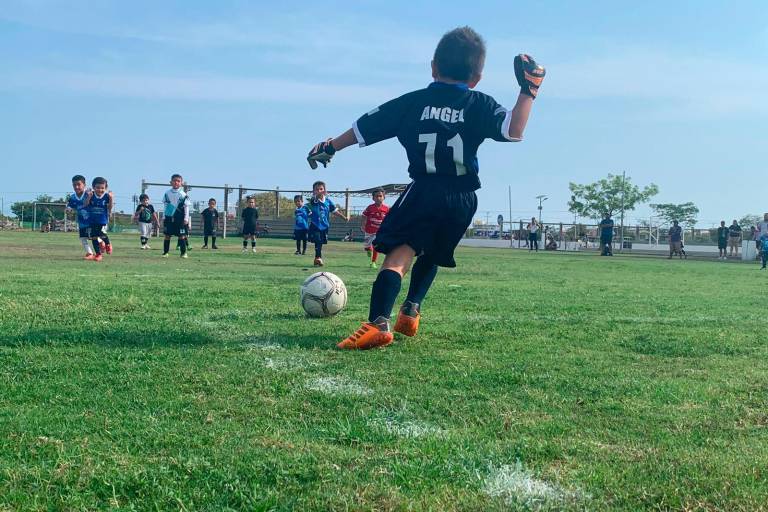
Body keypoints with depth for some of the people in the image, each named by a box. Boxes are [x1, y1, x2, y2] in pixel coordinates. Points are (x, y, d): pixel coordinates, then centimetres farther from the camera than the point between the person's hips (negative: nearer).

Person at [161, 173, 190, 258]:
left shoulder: (183, 195, -3)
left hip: (180, 219, -2)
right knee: (167, 235, 5)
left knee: (181, 236, -2)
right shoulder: (167, 193, 5)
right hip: (169, 217, 2)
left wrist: (186, 219, -6)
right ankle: (165, 252, 13)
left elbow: (186, 207, -1)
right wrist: (164, 217, 9)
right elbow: (165, 206, 11)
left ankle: (183, 252, 5)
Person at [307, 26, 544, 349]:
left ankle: (379, 324, -33)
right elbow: (514, 130, -7)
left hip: (423, 191, -2)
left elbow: (363, 128, 10)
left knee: (399, 254, -13)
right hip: (463, 198, 3)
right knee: (431, 255, 26)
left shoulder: (411, 102, 7)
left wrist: (330, 147, 23)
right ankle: (411, 311, 14)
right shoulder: (481, 106, 5)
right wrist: (529, 90, 4)